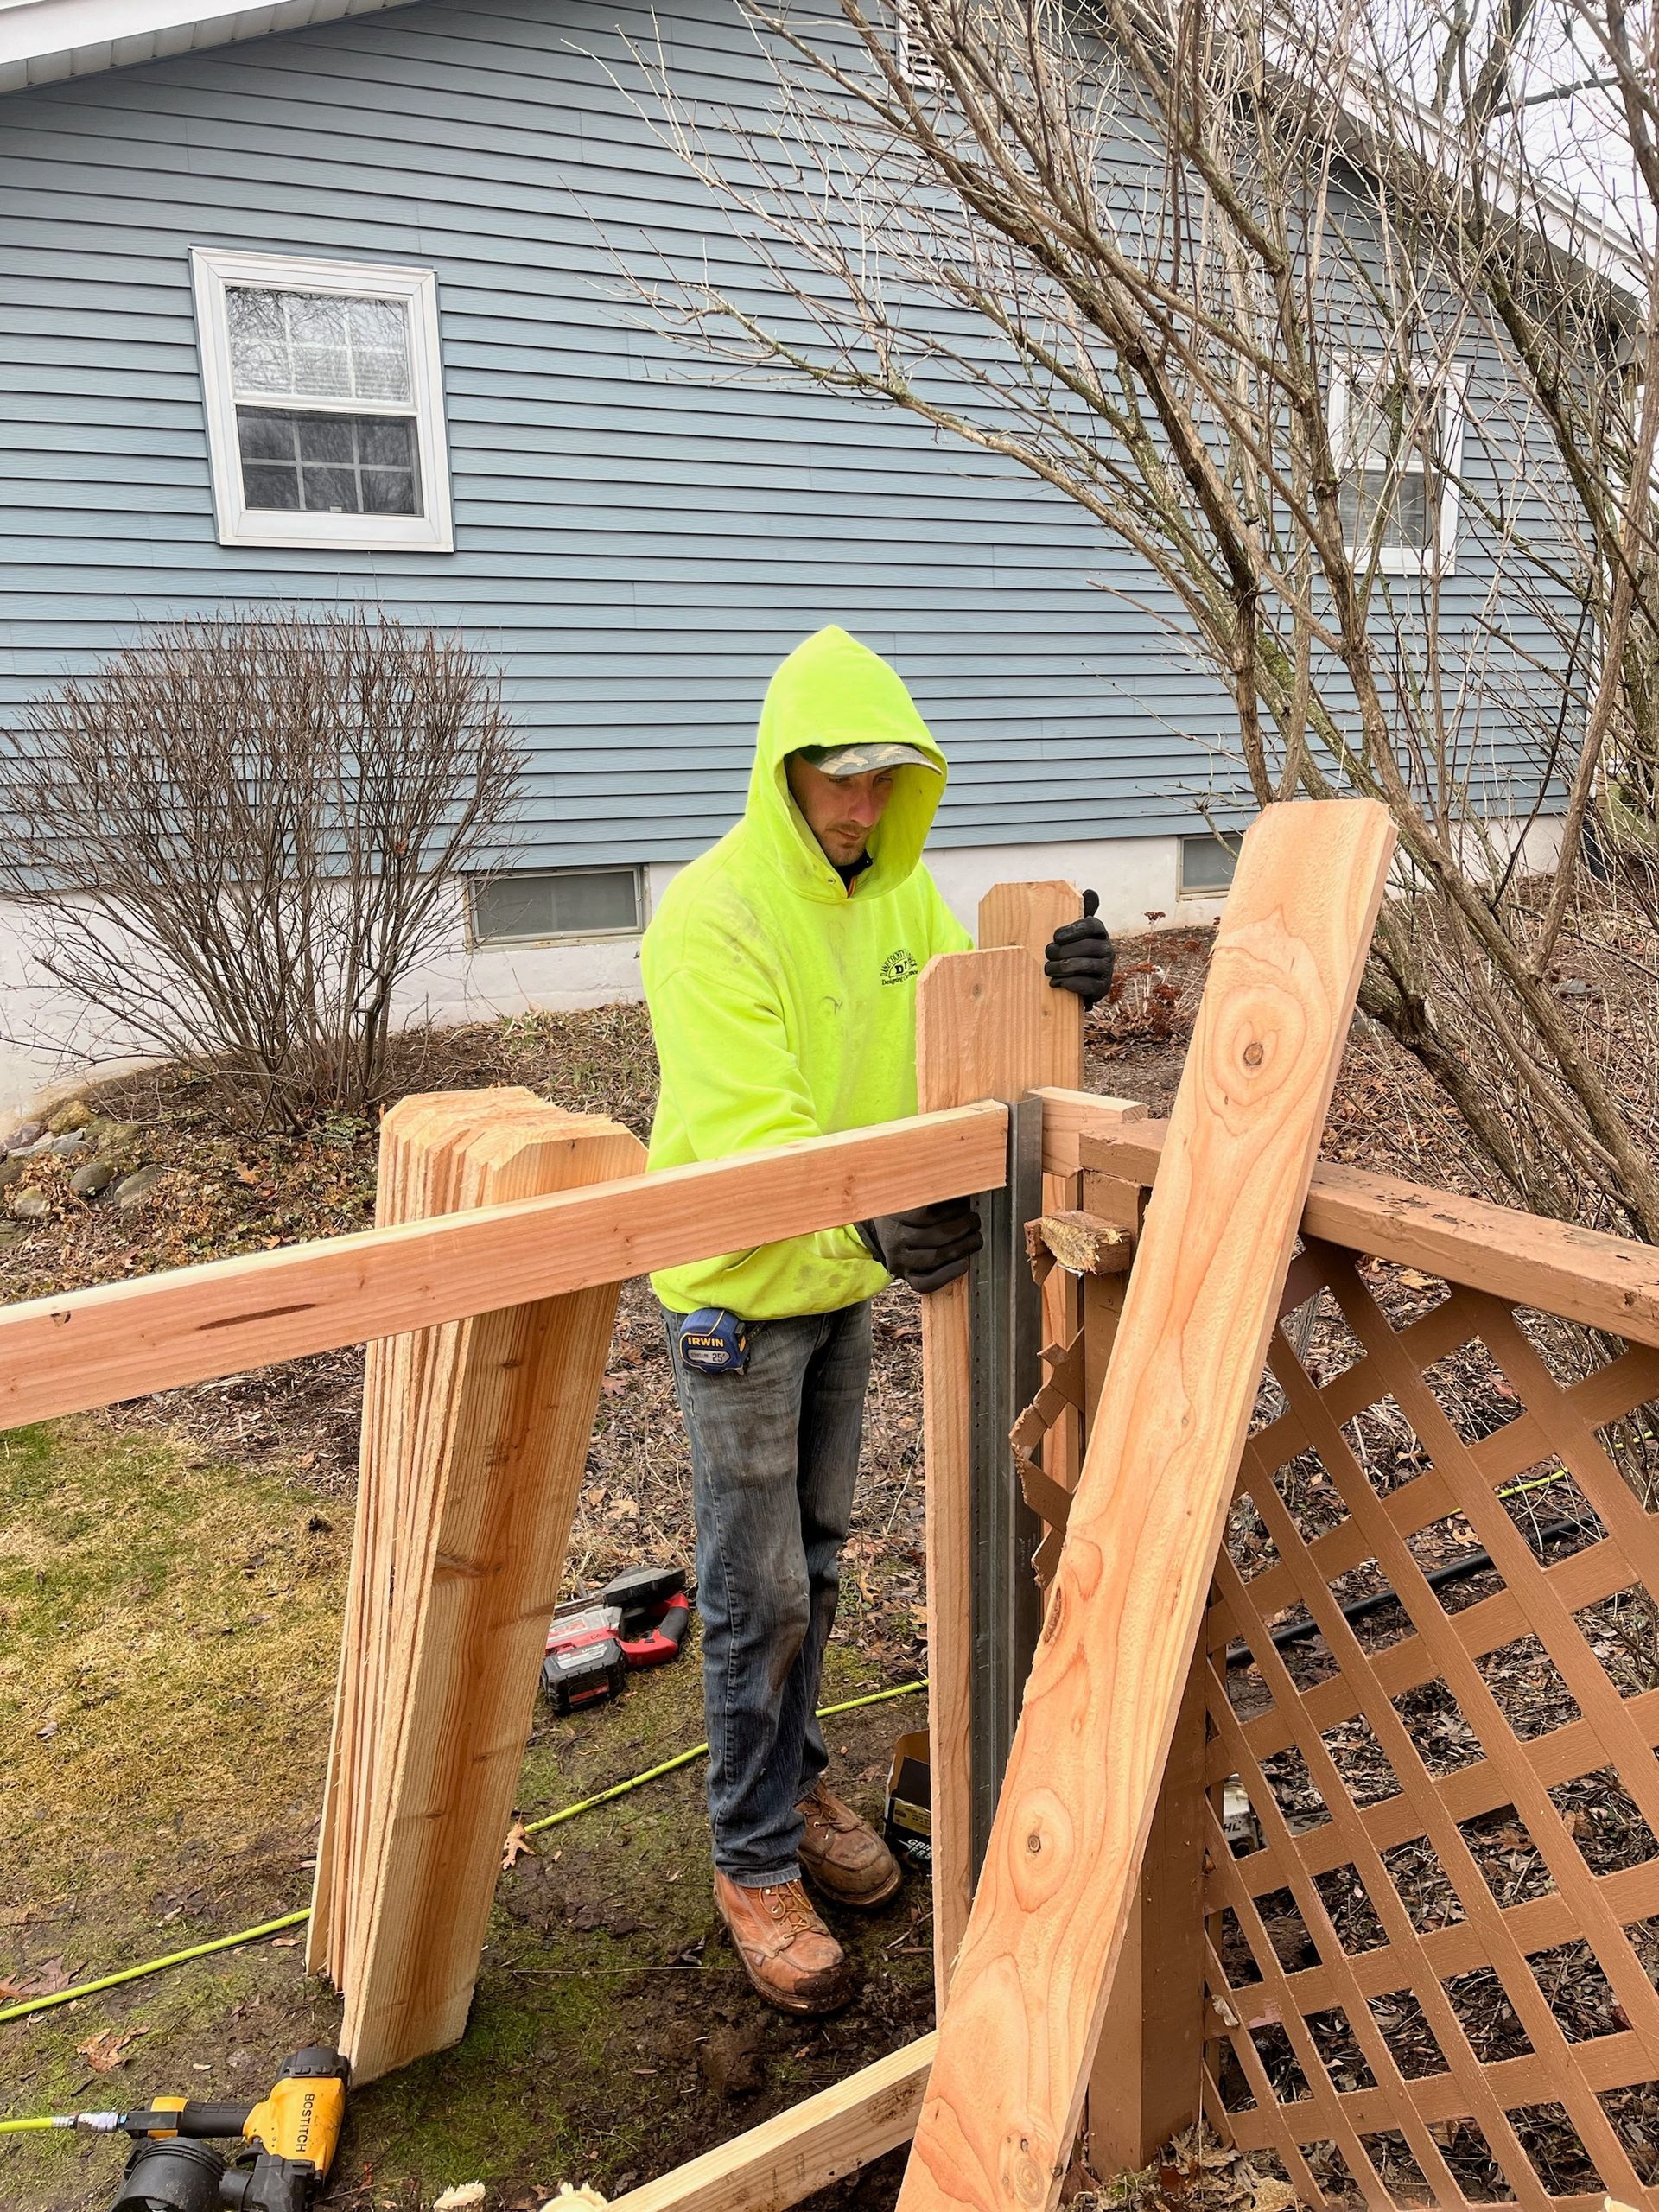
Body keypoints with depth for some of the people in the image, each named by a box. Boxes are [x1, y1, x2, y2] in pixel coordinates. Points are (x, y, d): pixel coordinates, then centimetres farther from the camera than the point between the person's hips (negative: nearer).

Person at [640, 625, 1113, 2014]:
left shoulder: (899, 888, 0)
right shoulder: (712, 917, -24)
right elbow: (748, 1129, -33)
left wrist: (1049, 985, -30)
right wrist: (872, 1219, -50)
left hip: (852, 1276, 7)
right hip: (741, 1285, -7)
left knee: (815, 1558, 21)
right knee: (759, 1591, 5)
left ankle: (795, 1780, 42)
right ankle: (755, 1863, 25)